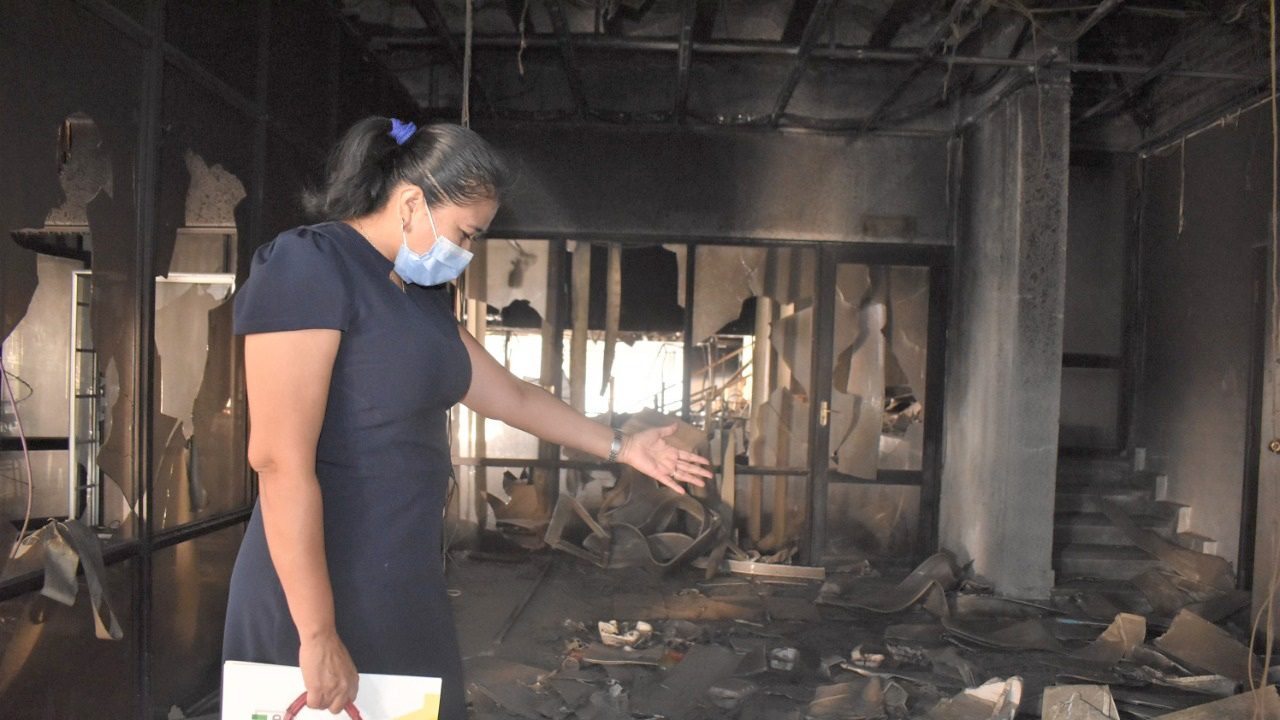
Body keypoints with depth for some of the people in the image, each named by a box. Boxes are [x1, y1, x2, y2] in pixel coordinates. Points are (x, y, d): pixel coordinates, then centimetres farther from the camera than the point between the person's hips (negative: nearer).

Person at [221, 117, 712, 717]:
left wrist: (621, 447, 24)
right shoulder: (308, 266, -15)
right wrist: (317, 637, -22)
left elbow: (511, 397, 22)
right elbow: (279, 460, -22)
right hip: (321, 589, -9)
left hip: (405, 585, 9)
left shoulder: (422, 296, 13)